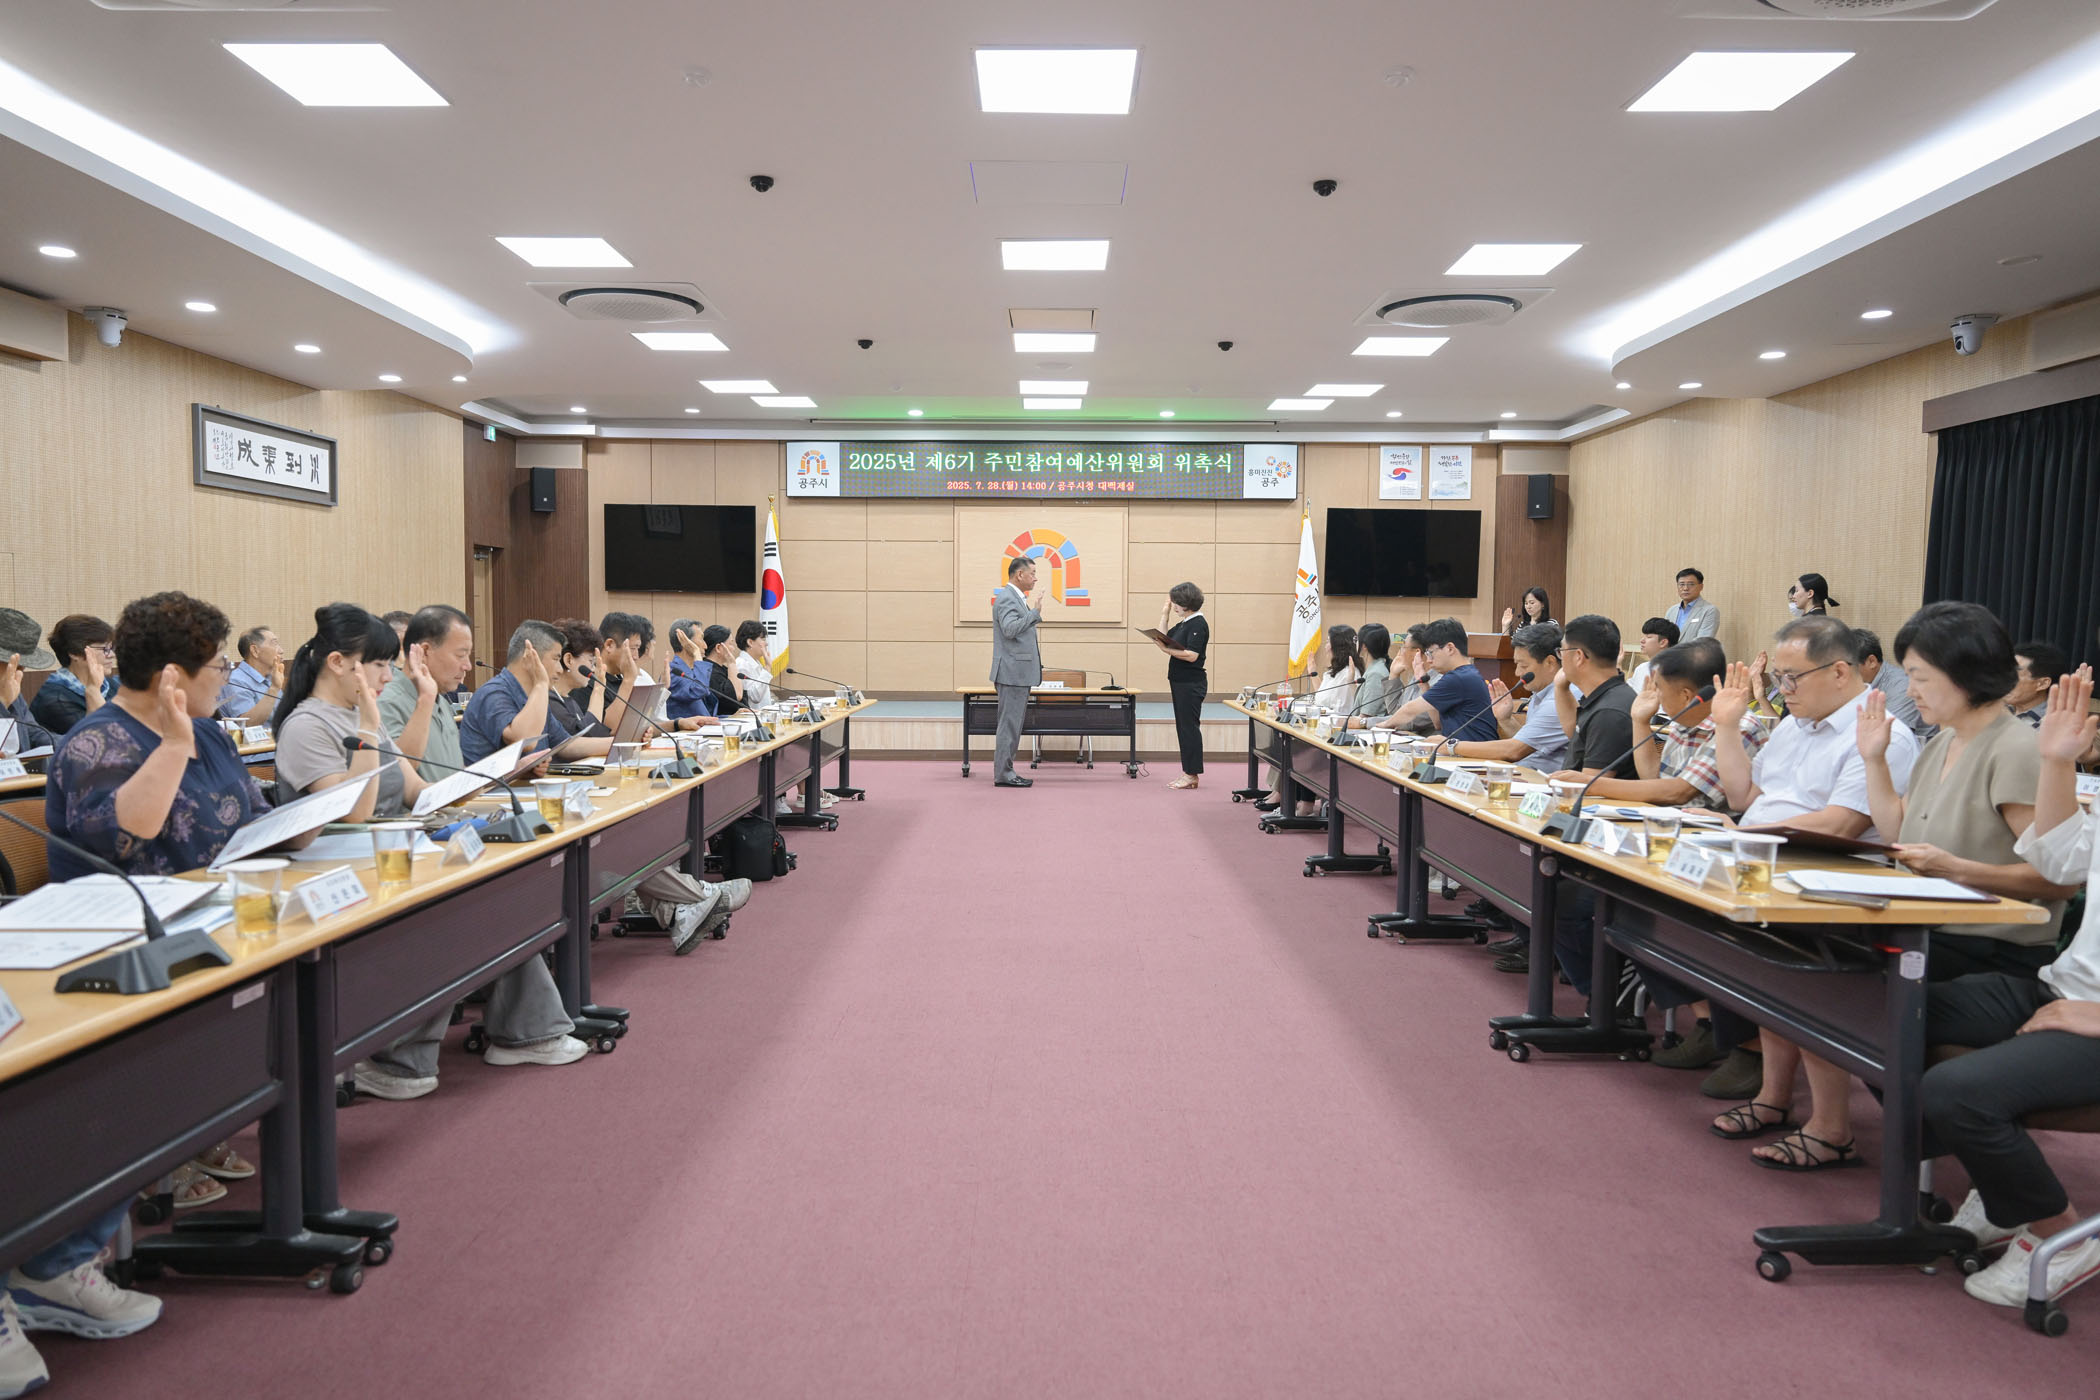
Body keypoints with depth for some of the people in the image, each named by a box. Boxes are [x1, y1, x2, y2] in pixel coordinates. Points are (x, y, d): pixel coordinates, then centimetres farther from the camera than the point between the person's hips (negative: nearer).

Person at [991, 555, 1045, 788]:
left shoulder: (1017, 598, 18)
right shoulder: (1006, 598, -14)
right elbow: (1010, 629, -26)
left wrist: (1035, 612, 15)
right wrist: (1034, 610, -20)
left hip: (1019, 673, 11)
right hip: (1013, 672, -11)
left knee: (1014, 723, 12)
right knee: (1010, 724, -7)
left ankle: (1005, 771, 17)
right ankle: (1003, 774, -3)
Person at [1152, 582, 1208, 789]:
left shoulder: (1198, 624, -15)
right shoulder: (1183, 623, 14)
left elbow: (1191, 655, -23)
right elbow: (1165, 638, 19)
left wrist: (1165, 649, -23)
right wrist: (1164, 615, 13)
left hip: (1192, 684, -10)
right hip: (1180, 682, 10)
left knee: (1189, 726, -5)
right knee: (1183, 726, 12)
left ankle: (1191, 774, 0)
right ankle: (1188, 773, 18)